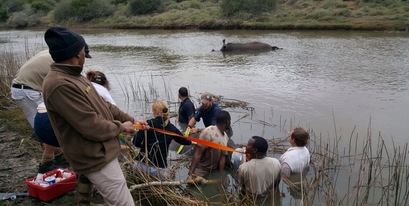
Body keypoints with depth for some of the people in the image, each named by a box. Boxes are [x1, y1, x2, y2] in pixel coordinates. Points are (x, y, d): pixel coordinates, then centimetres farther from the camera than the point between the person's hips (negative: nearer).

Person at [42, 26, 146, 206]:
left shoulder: (71, 76, 7)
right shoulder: (60, 85, -28)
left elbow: (102, 105, 12)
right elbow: (92, 128, -27)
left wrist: (130, 120, 7)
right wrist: (120, 127, -10)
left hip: (97, 154, 11)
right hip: (96, 158, -11)